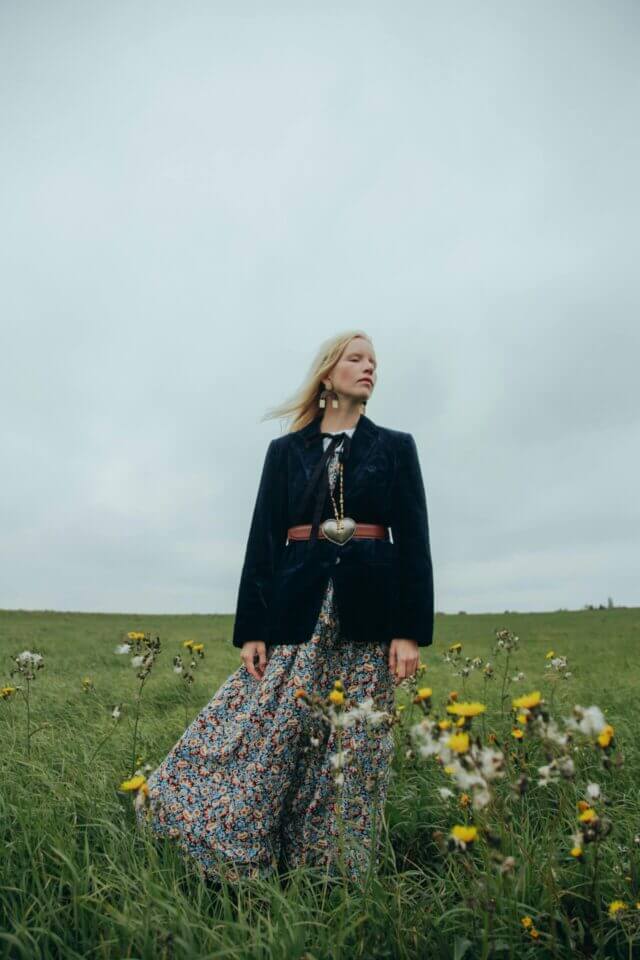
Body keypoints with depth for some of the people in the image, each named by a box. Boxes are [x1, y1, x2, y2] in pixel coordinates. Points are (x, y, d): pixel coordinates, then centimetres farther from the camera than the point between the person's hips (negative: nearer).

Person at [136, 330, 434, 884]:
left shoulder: (395, 447, 9)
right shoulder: (285, 451, 10)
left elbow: (413, 541, 2)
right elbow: (263, 541, 5)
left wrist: (410, 630, -6)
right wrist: (252, 629, -2)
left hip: (368, 612, 0)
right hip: (298, 610, 1)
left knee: (354, 751, 5)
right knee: (264, 737, -2)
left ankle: (344, 877, 23)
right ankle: (246, 870, 19)